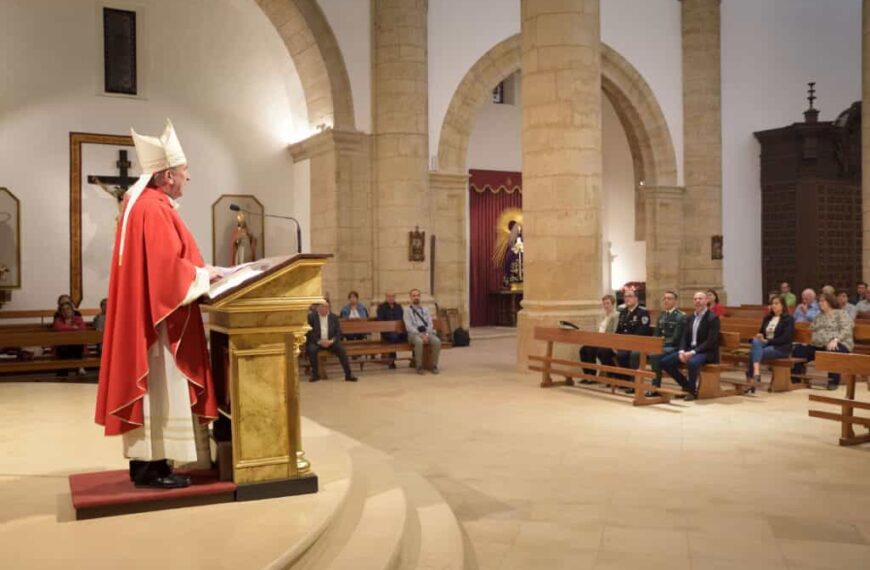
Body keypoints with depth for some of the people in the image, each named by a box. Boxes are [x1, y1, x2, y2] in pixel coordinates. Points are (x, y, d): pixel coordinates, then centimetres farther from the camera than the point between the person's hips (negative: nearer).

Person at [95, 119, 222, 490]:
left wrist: (198, 271, 15)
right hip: (158, 314, -11)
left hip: (147, 313, 11)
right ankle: (153, 467, -1)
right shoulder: (154, 209, -17)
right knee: (160, 388, -6)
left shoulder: (142, 203, 16)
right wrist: (204, 274, -9)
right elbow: (168, 268, -23)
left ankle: (144, 460, 18)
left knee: (150, 388, 12)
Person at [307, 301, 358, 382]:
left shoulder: (334, 317, 7)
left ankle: (348, 374, -23)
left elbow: (339, 332, 3)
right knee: (311, 349, -33)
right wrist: (319, 341, -18)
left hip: (330, 341, 1)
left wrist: (331, 341, -15)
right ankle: (315, 374, -18)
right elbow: (310, 333, -4)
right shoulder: (311, 317, 1)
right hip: (317, 342, -1)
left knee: (341, 349, -26)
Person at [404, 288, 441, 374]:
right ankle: (419, 366, -26)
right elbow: (409, 327, -5)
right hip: (414, 333, -3)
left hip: (427, 332, 4)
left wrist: (426, 335, -10)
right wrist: (420, 335, -17)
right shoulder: (408, 310, 6)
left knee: (437, 341, -29)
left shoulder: (425, 310, 19)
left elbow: (430, 324, 10)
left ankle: (434, 365, -17)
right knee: (419, 341, -39)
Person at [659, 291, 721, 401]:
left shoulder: (713, 318, -8)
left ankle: (692, 390, -14)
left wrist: (693, 352, -23)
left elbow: (711, 341, -16)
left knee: (692, 362, -39)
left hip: (707, 352, -7)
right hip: (689, 350, 7)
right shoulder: (691, 318, 14)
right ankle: (686, 385, 7)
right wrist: (682, 351, -9)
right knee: (665, 362, -10)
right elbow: (685, 337, 12)